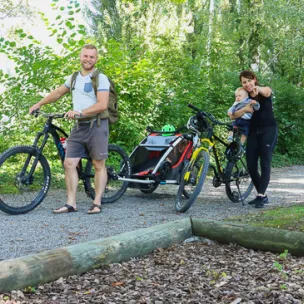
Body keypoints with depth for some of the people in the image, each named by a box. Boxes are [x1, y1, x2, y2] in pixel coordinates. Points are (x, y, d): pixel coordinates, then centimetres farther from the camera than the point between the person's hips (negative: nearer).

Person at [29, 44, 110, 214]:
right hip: (79, 127, 6)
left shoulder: (101, 79, -7)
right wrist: (39, 104, 22)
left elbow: (102, 105, -18)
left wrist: (80, 112, -26)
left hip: (96, 126, -6)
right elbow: (58, 93, 28)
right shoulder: (74, 78, 14)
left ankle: (97, 203, 7)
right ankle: (71, 204, 3)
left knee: (99, 165, 0)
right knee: (69, 163, -1)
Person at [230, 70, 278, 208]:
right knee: (251, 166, -3)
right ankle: (262, 195, 11)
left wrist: (258, 89, -54)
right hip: (253, 132, 4)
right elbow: (232, 115, -7)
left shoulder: (264, 92, -2)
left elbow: (267, 91, -30)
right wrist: (244, 109, -27)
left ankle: (260, 196, -17)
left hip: (268, 130, -4)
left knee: (265, 163, -13)